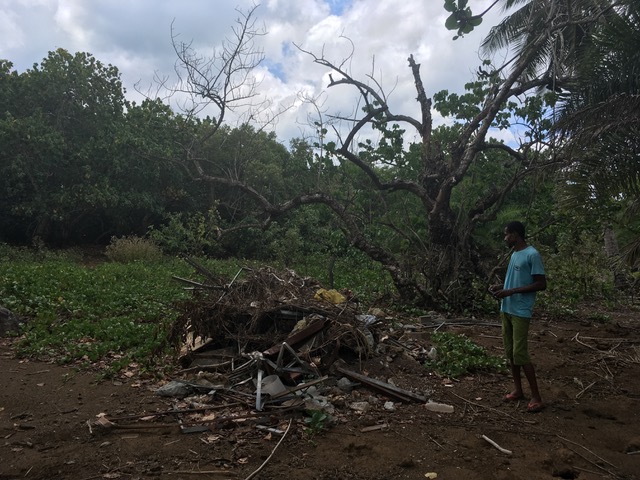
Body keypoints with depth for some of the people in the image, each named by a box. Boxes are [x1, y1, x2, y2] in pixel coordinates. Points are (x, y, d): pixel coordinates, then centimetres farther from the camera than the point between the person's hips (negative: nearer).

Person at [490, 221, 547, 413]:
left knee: (520, 354, -8)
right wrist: (502, 287, 6)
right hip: (506, 309, 9)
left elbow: (541, 284, -16)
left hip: (520, 312, -9)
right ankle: (518, 390, 22)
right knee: (510, 352, 12)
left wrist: (511, 292, -19)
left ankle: (536, 396, 3)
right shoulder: (514, 254, 14)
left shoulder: (532, 255, -13)